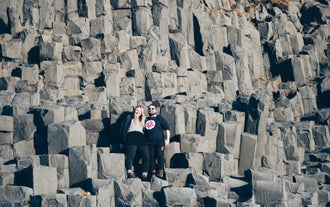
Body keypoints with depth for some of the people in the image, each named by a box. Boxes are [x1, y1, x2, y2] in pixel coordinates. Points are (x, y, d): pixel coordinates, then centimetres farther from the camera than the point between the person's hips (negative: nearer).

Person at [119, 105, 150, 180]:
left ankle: (144, 174, -12)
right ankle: (130, 172, -32)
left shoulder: (143, 120, 30)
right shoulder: (129, 118, 21)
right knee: (130, 155, -22)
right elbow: (123, 127, 12)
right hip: (131, 137, -4)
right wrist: (124, 139, 1)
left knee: (146, 157, -12)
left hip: (142, 138, 4)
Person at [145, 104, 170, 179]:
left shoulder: (160, 118, 10)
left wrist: (167, 139, -6)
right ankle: (153, 172, 4)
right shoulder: (146, 119, 19)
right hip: (149, 142, 3)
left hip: (159, 142, -3)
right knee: (151, 157, 0)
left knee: (160, 156, -8)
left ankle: (160, 171, -8)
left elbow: (167, 129, 4)